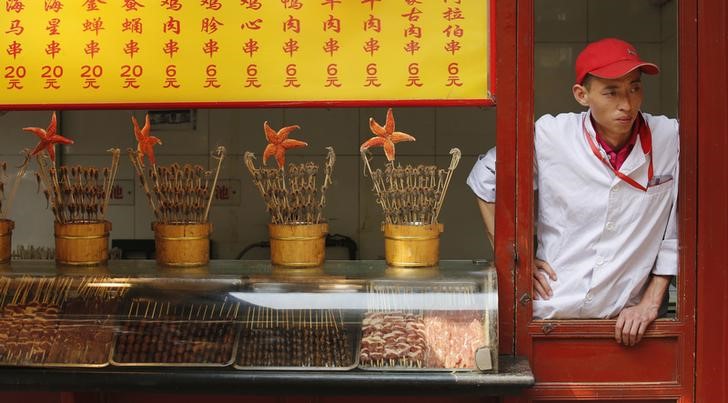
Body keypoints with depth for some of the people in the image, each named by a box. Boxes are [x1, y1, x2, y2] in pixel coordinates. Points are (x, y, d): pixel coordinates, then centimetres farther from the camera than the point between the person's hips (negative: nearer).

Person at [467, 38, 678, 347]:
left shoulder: (672, 140, -3)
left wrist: (651, 303, 2)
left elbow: (677, 233, 5)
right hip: (548, 313, -1)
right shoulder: (549, 136, -4)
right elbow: (485, 178, 10)